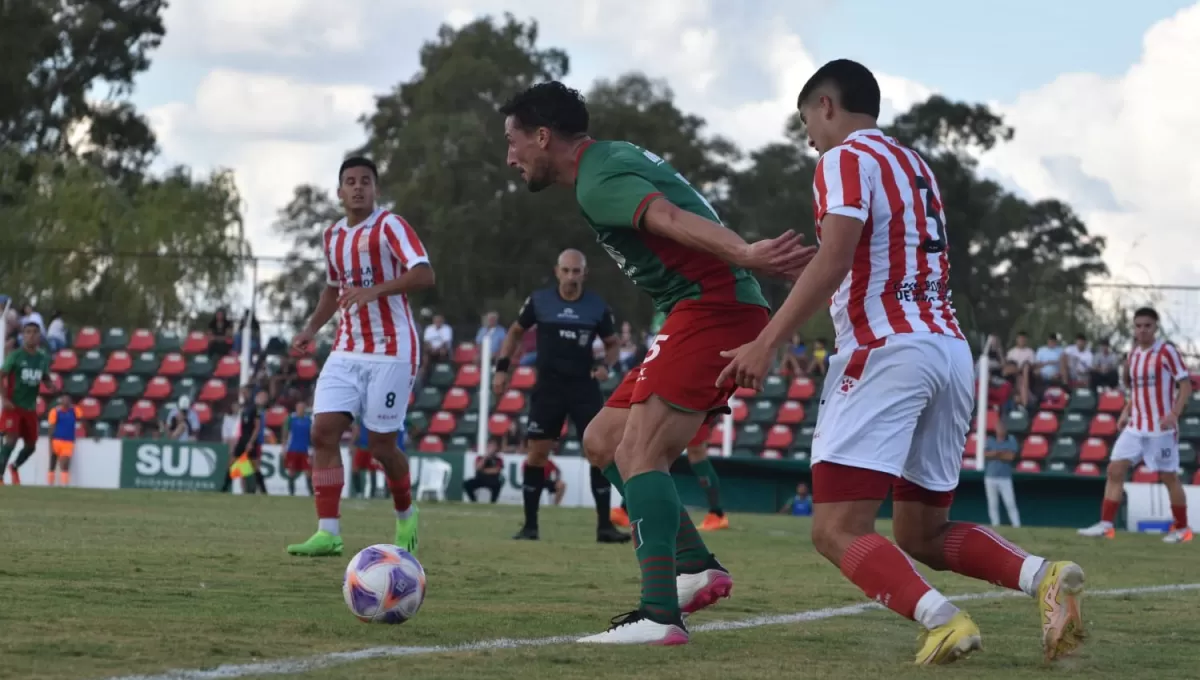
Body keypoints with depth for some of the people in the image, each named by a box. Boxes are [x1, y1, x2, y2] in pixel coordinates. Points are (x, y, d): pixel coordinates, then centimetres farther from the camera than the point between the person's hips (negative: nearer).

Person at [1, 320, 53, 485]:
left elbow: (46, 379, 16)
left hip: (30, 408, 5)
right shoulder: (15, 355, -11)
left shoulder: (43, 358, 3)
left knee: (31, 445, 12)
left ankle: (14, 467, 39)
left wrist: (51, 385, -7)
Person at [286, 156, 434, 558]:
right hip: (346, 351, 6)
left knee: (380, 445, -2)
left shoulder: (389, 226, -10)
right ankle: (327, 533, -12)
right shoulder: (333, 236, 12)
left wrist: (373, 291, -35)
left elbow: (424, 275, -23)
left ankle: (406, 517, 25)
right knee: (323, 432, -10)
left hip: (391, 351, -6)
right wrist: (312, 329, 13)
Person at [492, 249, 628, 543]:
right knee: (536, 453, -3)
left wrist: (606, 365, -8)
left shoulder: (597, 306, -1)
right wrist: (502, 368, 3)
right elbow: (516, 332, 12)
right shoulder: (539, 301, -3)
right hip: (548, 387, 0)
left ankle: (604, 525, 1)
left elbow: (612, 343, 12)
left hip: (585, 387, 0)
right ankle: (530, 525, 7)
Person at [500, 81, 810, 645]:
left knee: (637, 454, -19)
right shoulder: (615, 156, 19)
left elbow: (669, 217, -32)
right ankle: (697, 567, 9)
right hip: (711, 310, 11)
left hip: (710, 310, -11)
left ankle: (659, 615, -28)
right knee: (602, 442, 13)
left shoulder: (598, 183, -14)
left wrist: (745, 255, -48)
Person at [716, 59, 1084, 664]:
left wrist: (766, 344, -16)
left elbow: (833, 262, -14)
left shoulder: (845, 159, -1)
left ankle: (942, 620, -33)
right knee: (923, 533, 15)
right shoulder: (915, 166, 24)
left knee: (836, 531, -11)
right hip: (952, 348, 8)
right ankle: (1044, 578, -9)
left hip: (887, 351, -8)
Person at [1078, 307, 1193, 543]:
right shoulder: (1134, 355, 12)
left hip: (1161, 428, -6)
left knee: (1169, 477, 1)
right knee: (1115, 469, -5)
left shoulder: (1167, 352, -8)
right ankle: (1106, 524, -5)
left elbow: (1185, 385, -9)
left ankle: (1182, 529, 14)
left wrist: (1174, 413, -20)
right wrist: (1126, 412, 10)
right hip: (1135, 426, 6)